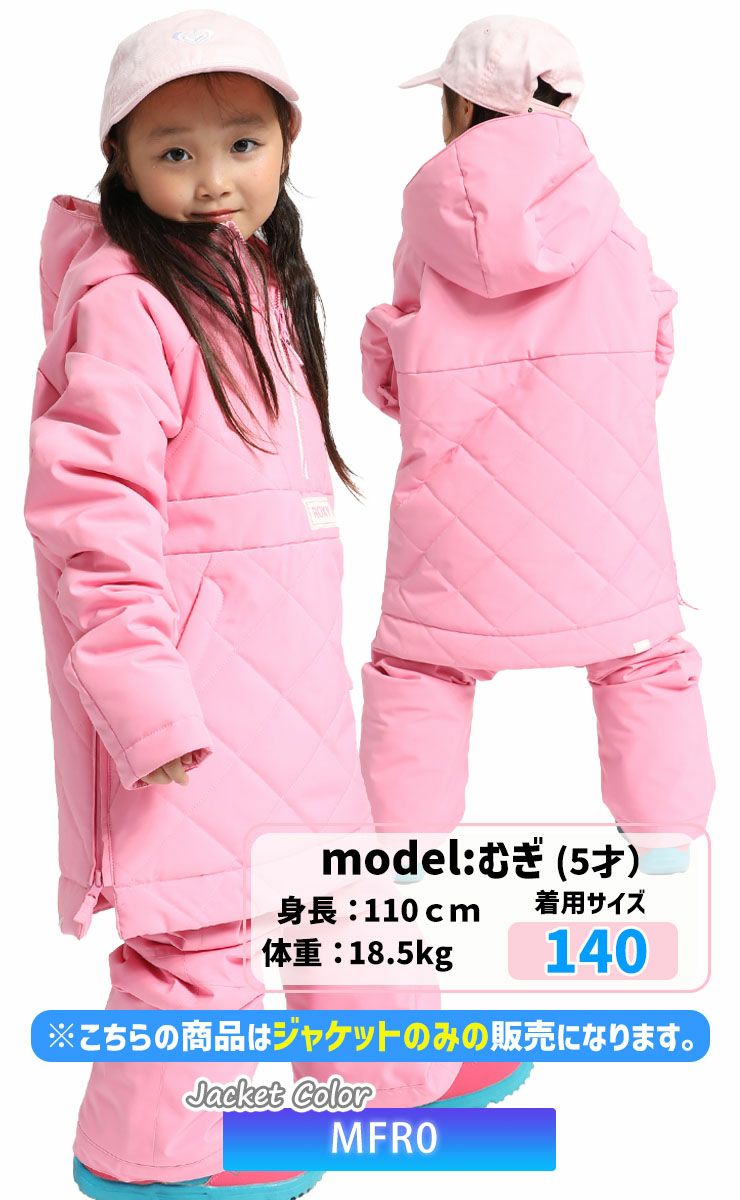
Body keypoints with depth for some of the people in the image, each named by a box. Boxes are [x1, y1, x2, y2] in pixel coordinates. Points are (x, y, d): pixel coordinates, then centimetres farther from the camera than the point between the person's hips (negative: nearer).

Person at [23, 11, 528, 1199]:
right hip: (183, 665, -9)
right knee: (201, 911, 0)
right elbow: (92, 508, -23)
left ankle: (393, 1070, 41)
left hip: (282, 656, 10)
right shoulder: (124, 304, -17)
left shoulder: (261, 280, 13)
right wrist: (142, 695, -26)